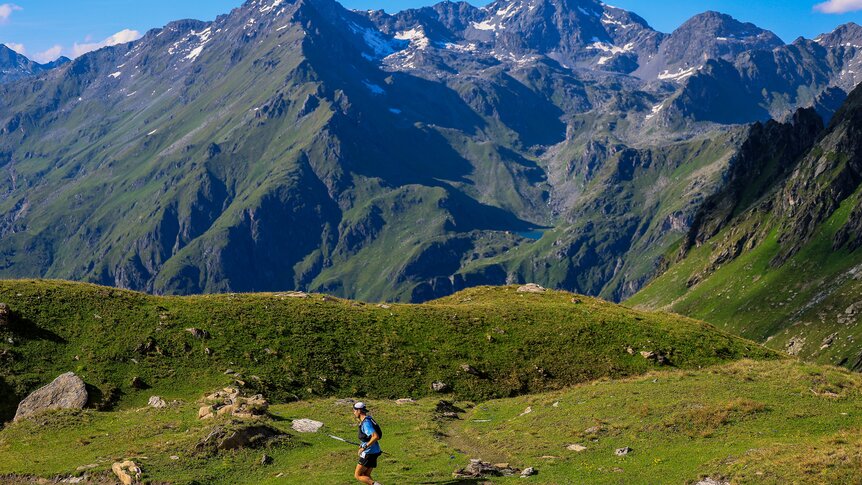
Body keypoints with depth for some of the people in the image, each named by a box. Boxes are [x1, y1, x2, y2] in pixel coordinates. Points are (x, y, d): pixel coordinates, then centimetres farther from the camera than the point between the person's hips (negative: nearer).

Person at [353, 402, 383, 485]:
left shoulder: (366, 423, -20)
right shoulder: (368, 419, 11)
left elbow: (376, 436, -30)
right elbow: (374, 435, 24)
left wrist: (364, 447, -26)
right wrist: (363, 444, 22)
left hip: (369, 453, -10)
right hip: (374, 452, 10)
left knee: (357, 475, -3)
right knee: (366, 476, 15)